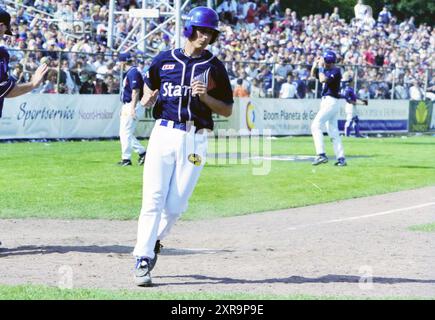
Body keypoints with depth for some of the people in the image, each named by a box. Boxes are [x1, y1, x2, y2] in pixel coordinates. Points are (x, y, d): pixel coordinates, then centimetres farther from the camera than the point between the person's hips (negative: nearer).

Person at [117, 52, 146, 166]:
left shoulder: (133, 73, -15)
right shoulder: (127, 73, 17)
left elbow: (136, 91, -22)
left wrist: (132, 108, -27)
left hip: (131, 106, -11)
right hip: (126, 106, 11)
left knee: (126, 133, -8)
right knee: (124, 133, 13)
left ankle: (126, 159, -3)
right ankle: (142, 152, 17)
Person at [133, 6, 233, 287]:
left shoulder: (215, 67, 5)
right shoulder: (165, 60, 8)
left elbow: (227, 110, 7)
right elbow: (150, 86, 24)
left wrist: (205, 97, -11)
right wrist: (147, 99, 1)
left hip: (195, 140, 0)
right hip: (163, 134, 0)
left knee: (176, 205, -1)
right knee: (153, 200, -10)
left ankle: (154, 242, 26)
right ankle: (143, 260, -7)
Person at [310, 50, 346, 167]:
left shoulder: (336, 71, -13)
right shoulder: (326, 70, 13)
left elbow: (323, 80, -25)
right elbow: (313, 74, 24)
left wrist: (320, 67, -14)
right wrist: (315, 63, 8)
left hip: (331, 102, -10)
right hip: (326, 101, 10)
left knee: (316, 125, -16)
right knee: (333, 131, 9)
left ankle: (321, 154, -24)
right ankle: (341, 158, 10)